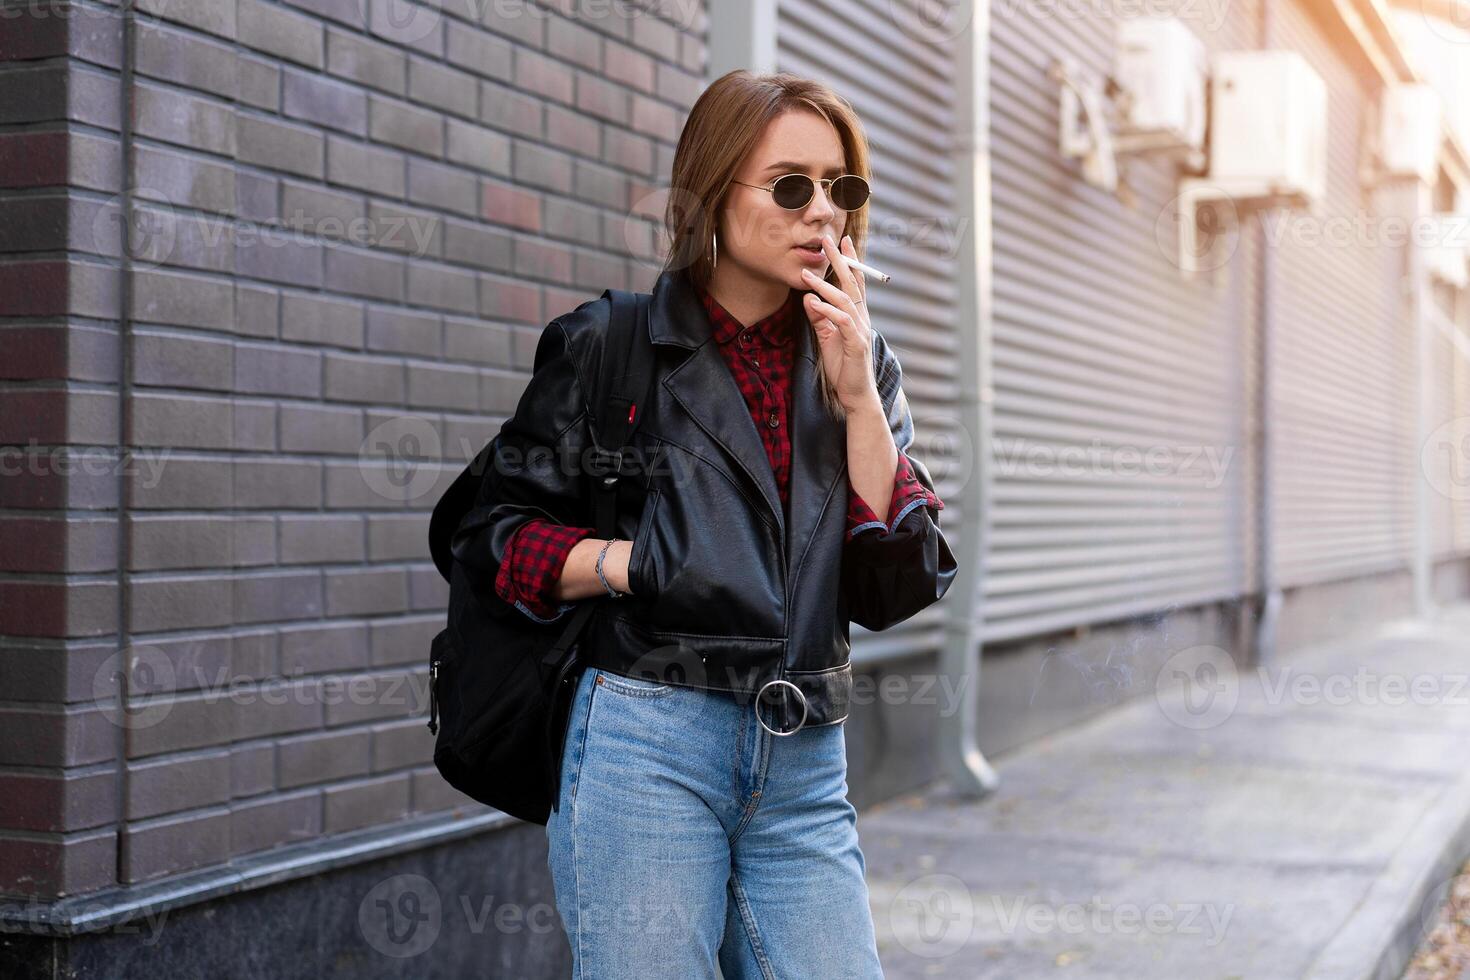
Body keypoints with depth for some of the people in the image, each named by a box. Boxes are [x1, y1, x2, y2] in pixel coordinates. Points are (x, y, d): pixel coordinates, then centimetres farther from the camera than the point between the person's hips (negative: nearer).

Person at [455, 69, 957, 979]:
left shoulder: (859, 365, 11)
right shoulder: (610, 344, 0)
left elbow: (893, 590, 3)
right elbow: (497, 533, 2)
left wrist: (858, 398, -5)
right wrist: (626, 560, -15)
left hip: (805, 767, 4)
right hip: (650, 746, -4)